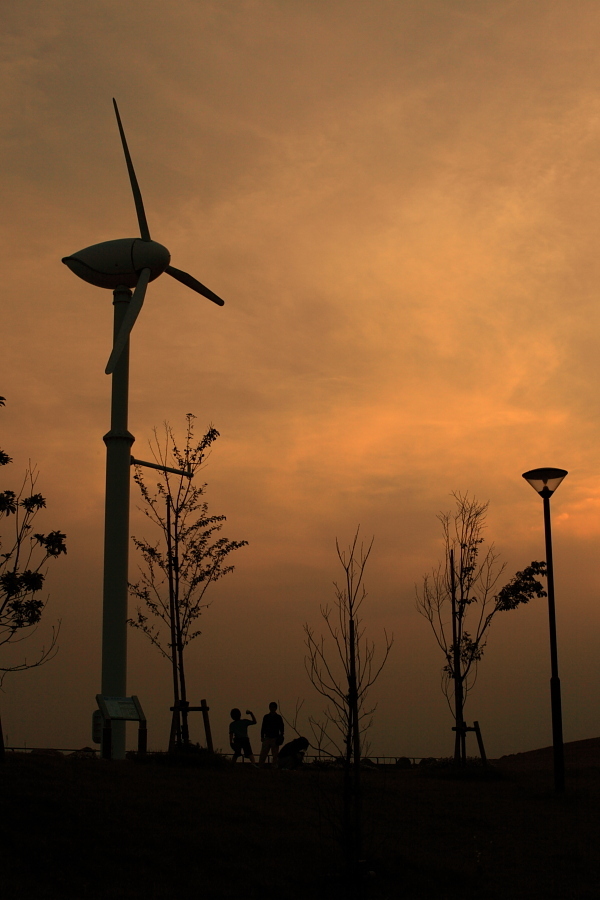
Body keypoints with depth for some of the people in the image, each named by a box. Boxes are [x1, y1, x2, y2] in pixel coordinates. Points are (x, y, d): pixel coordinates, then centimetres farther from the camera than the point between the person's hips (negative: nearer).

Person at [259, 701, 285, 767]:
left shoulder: (278, 717, 5)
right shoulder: (266, 717, 11)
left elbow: (281, 728, 6)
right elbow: (263, 727, 13)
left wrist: (281, 737, -6)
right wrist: (262, 736, 5)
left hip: (275, 739, -1)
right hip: (267, 738, 1)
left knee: (275, 755, -1)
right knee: (263, 754, -5)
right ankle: (260, 766, -4)